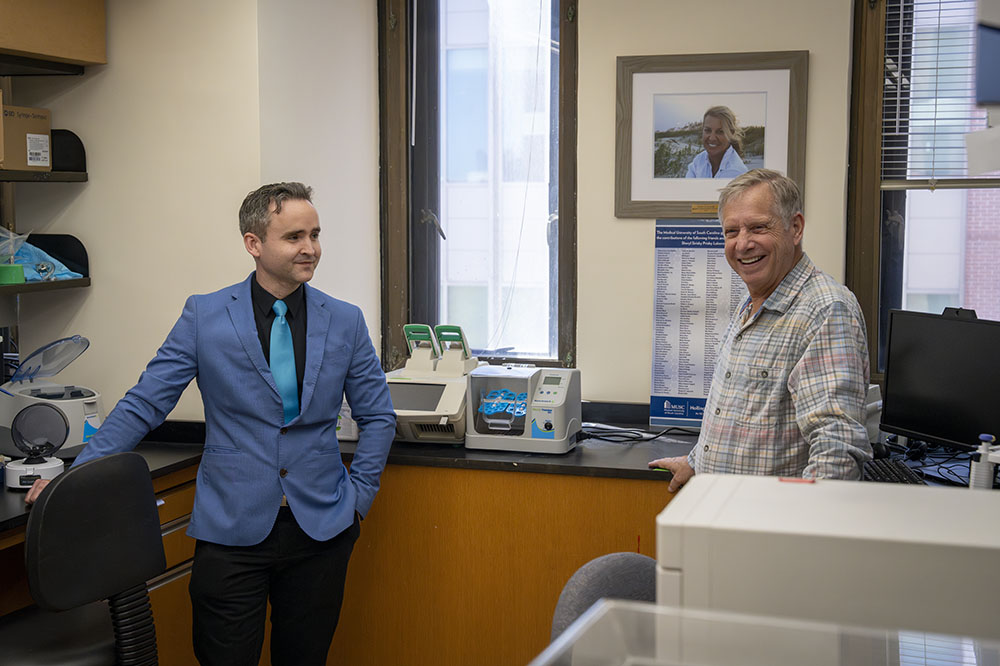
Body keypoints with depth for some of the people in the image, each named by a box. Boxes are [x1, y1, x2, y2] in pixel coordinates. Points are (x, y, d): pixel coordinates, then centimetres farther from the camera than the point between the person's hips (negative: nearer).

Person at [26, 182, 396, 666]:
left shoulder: (345, 322, 3)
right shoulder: (204, 316, -3)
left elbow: (377, 417, 11)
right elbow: (144, 405, -2)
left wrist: (359, 495, 4)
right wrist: (76, 478, -9)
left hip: (320, 529, 2)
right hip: (232, 530, -2)